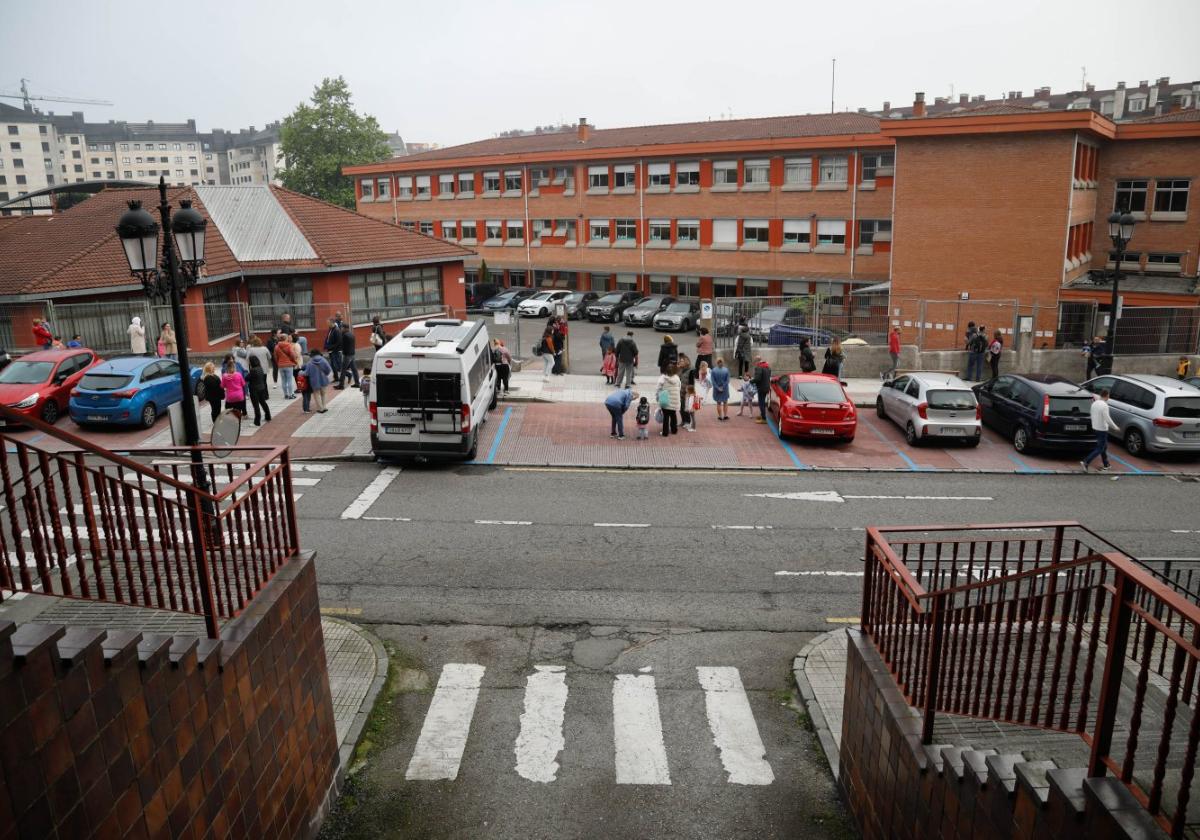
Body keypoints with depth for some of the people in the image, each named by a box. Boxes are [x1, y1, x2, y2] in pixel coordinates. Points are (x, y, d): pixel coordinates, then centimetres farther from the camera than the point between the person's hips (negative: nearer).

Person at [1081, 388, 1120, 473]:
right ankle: (1085, 462, -13)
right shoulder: (1104, 405, -21)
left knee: (1104, 447, 20)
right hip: (1102, 429, -9)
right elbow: (1107, 419, -22)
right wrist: (1115, 427, -11)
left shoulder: (1094, 403, 4)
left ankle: (1105, 465, 29)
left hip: (1095, 427, 9)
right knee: (1100, 449, -3)